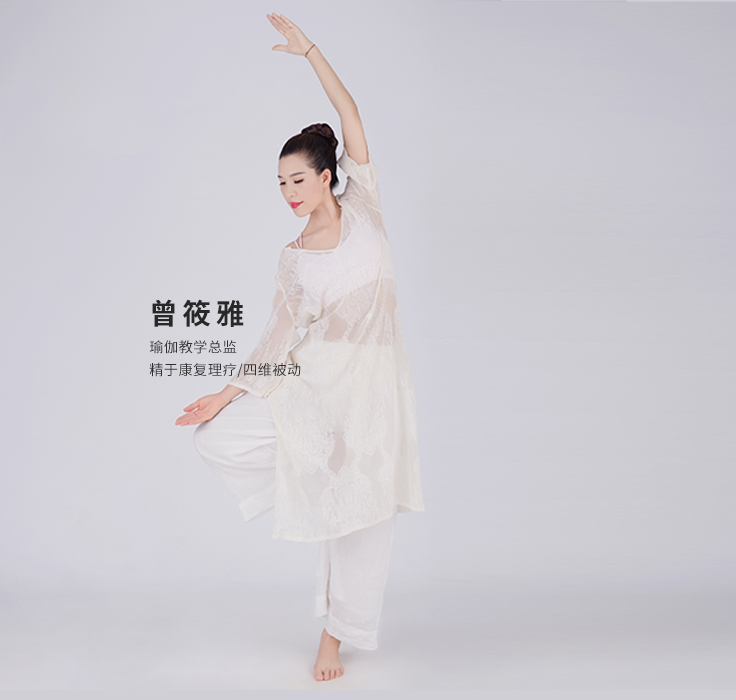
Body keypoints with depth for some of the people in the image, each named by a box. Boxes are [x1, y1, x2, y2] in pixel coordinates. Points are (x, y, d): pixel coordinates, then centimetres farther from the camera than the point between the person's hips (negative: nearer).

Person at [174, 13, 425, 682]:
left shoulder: (363, 206, 2)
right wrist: (229, 393, -3)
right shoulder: (293, 257, 6)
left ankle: (336, 633, 23)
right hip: (312, 376, 2)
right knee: (219, 438, -15)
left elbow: (351, 115, -4)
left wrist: (308, 50, -7)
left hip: (373, 380, -2)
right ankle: (310, 474, 10)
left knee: (365, 507, 4)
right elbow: (279, 335, 3)